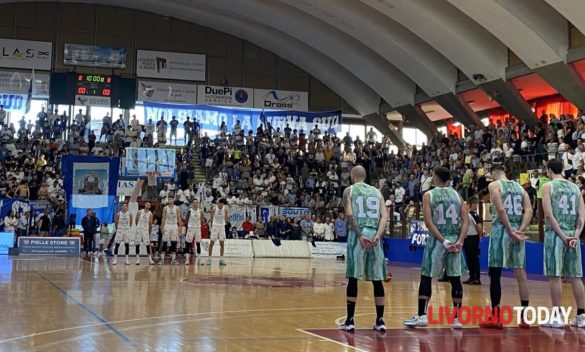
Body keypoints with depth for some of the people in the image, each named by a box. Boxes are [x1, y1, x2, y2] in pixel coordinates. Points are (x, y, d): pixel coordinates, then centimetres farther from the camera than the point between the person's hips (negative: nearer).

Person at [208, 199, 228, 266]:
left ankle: (221, 259, 8)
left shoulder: (225, 209, -3)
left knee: (222, 244, 4)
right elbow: (211, 218, -2)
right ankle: (209, 258, 3)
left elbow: (225, 219, 7)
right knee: (211, 243, -3)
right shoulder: (214, 209, -9)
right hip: (215, 226, -3)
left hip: (222, 227, 3)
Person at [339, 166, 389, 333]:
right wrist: (377, 235, -7)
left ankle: (350, 320, 1)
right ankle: (380, 320, 8)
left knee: (353, 278, 1)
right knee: (377, 278, 7)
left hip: (358, 234, -3)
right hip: (374, 234, 3)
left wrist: (359, 235, -12)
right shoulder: (376, 191, 18)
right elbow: (385, 216, 3)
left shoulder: (349, 190, 8)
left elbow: (350, 214, -8)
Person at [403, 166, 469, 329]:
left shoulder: (428, 195, -4)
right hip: (455, 240, 3)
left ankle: (422, 316, 6)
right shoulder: (456, 194, 7)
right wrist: (460, 241, -7)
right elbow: (466, 220, -2)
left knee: (426, 277, 6)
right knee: (455, 279, 6)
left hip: (436, 240, -3)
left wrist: (443, 241, -13)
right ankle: (457, 318, 8)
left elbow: (429, 222, -13)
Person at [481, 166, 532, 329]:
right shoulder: (519, 187, 16)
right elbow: (529, 211, 3)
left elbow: (501, 209, -15)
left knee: (494, 274, 1)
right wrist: (520, 230, -4)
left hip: (501, 230, -5)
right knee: (521, 273, 6)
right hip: (517, 231, 5)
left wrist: (510, 231, -13)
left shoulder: (494, 185, -1)